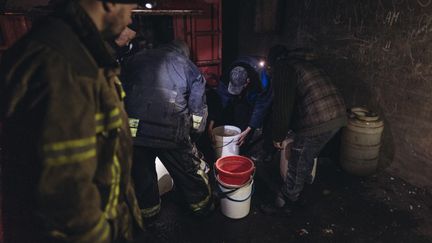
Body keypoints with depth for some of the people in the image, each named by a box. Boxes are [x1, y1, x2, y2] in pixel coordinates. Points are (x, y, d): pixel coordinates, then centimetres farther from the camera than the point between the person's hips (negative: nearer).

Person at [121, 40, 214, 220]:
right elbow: (198, 109, 6)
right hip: (171, 133, -1)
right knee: (189, 170, 19)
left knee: (141, 174, 22)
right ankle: (201, 205, 39)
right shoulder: (189, 68, 11)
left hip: (133, 131, 2)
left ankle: (147, 211, 41)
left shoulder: (136, 59, 16)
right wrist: (192, 135, 16)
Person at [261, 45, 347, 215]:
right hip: (337, 116, 9)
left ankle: (284, 204, 23)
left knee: (298, 166, 6)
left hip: (316, 122, -9)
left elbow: (282, 105, -9)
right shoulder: (305, 63, 25)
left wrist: (278, 136, 1)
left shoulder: (282, 68, -1)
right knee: (308, 158, 27)